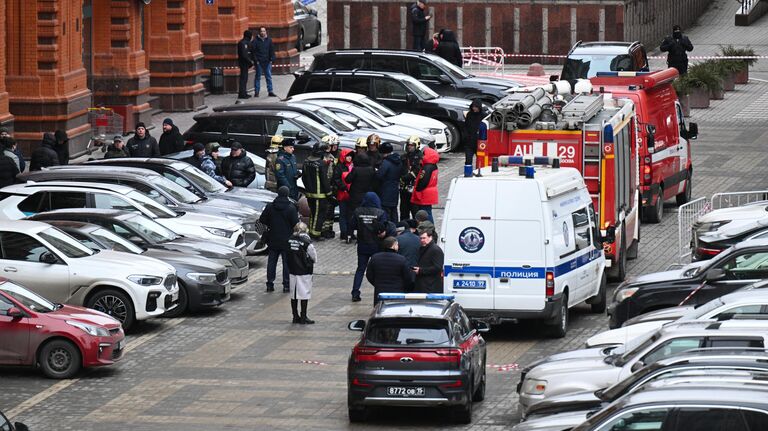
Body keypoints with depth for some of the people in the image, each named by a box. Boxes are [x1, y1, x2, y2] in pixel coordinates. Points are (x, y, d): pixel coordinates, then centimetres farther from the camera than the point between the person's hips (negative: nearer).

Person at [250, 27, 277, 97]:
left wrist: (271, 59, 1)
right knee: (258, 77, 2)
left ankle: (270, 91, 8)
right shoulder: (255, 40, -3)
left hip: (267, 62, 3)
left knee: (269, 77, 4)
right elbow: (253, 51, -3)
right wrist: (256, 60, -10)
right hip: (259, 62, -3)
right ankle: (256, 92, 7)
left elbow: (272, 50, 10)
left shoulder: (269, 40, 7)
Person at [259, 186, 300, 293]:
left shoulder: (270, 207, -4)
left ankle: (270, 284, 11)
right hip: (287, 240, -2)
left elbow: (262, 220, 0)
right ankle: (286, 285, 6)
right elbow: (296, 223, -13)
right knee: (287, 263, 6)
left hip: (273, 240, 2)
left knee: (271, 262, 11)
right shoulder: (291, 208, -12)